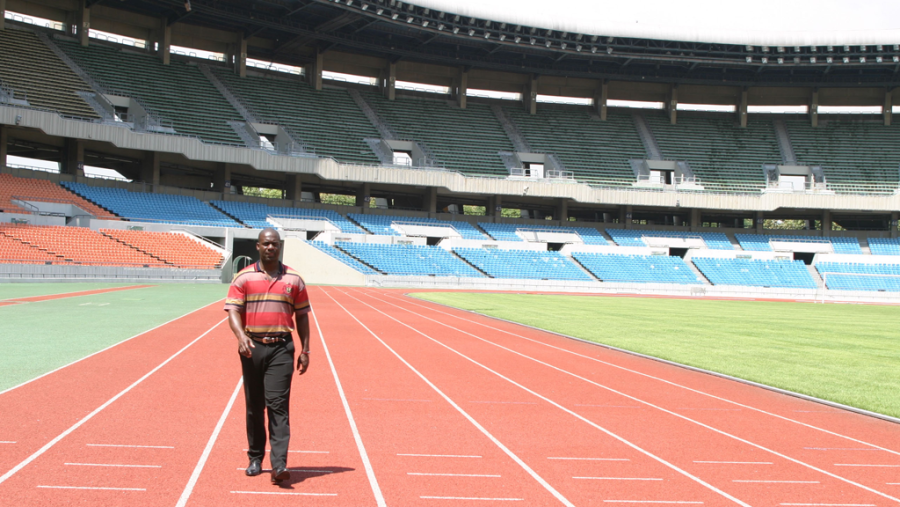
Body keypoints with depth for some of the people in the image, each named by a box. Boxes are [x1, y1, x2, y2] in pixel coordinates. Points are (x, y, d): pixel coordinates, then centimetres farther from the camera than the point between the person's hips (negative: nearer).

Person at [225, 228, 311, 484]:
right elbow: (233, 311, -4)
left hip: (281, 348, -1)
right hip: (252, 347, 1)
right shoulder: (244, 277, 4)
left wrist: (305, 350, 8)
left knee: (278, 404, -10)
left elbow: (302, 316, 12)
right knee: (254, 405, 9)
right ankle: (255, 458, 22)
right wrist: (241, 336, -23)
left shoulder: (293, 279, 8)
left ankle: (279, 463, -13)